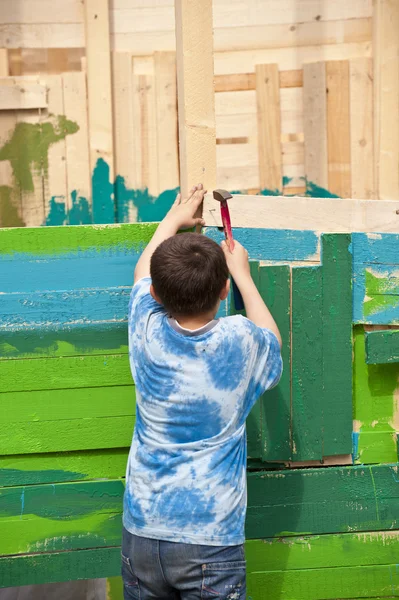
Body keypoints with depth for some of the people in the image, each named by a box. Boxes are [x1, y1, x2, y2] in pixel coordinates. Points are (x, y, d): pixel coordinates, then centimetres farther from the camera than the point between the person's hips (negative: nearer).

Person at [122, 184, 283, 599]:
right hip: (211, 538, -3)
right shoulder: (239, 341, -13)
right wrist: (241, 273, 24)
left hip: (141, 532, 3)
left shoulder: (147, 332, -7)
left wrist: (173, 219, 34)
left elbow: (143, 273, 17)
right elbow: (272, 339, 15)